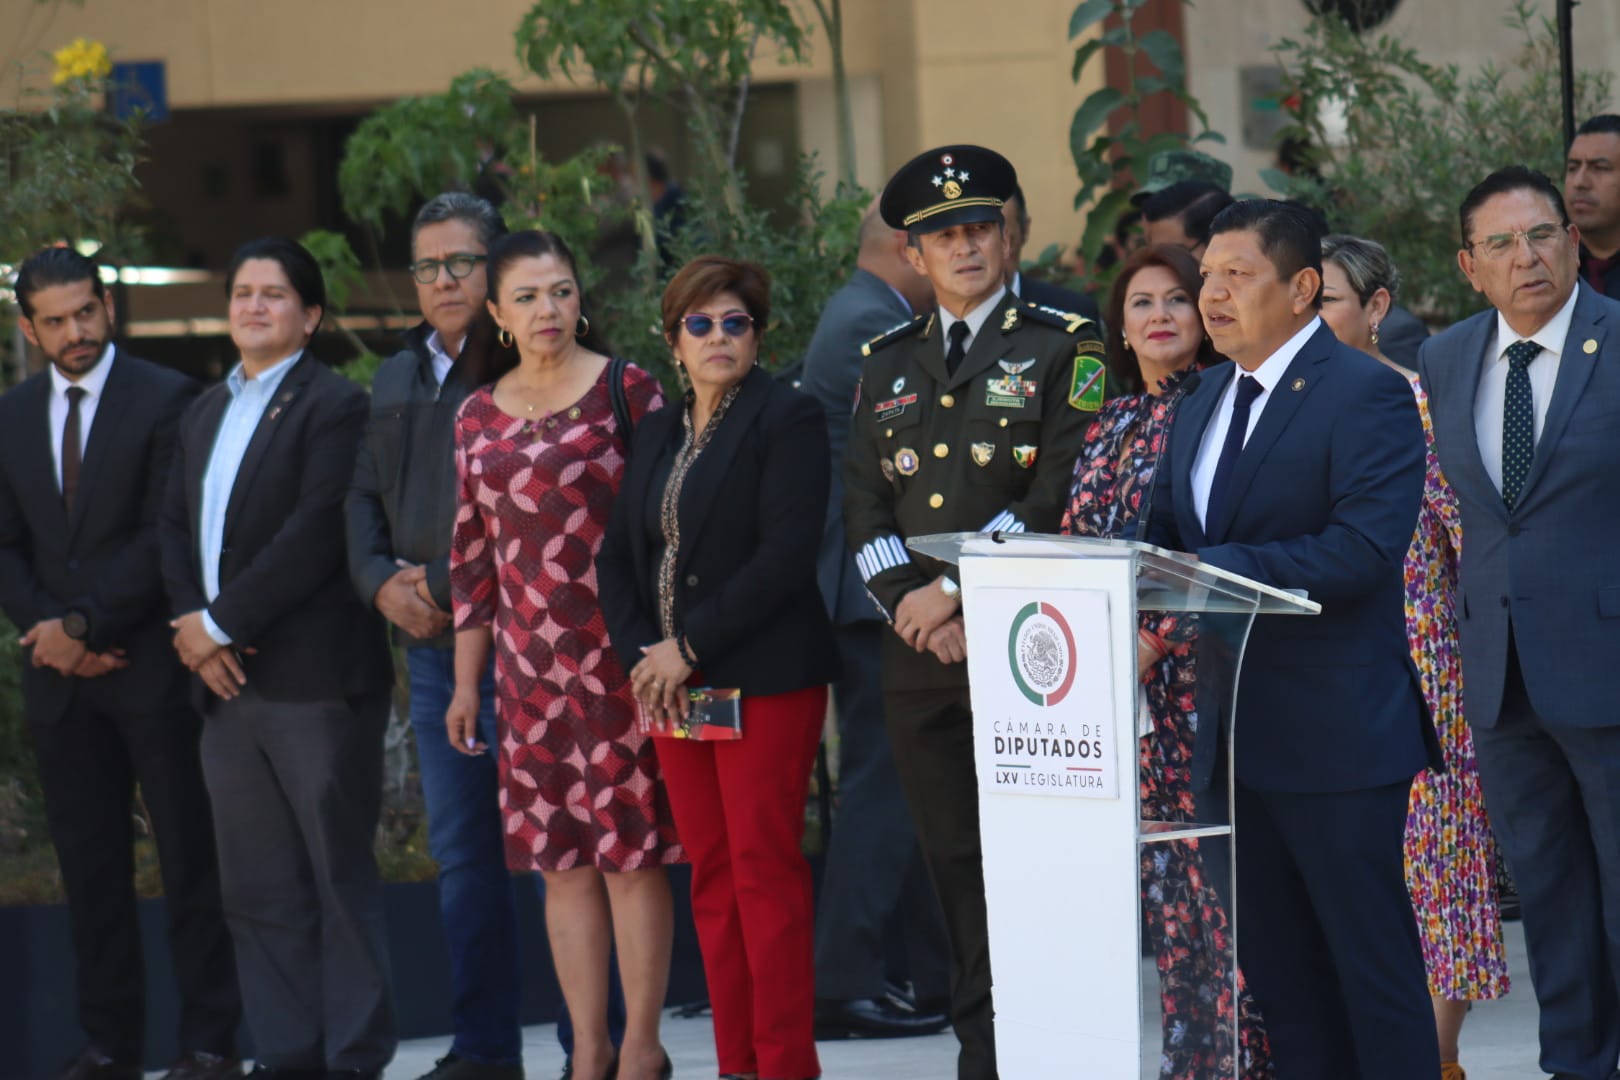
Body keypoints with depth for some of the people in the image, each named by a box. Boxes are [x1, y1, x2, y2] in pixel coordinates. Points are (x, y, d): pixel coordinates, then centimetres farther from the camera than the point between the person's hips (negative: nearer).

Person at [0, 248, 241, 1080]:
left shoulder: (168, 400, -4)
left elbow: (165, 535, -10)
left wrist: (85, 624, -13)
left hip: (154, 668, -5)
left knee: (189, 855, 0)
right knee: (88, 862, 6)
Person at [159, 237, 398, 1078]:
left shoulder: (333, 405, -5)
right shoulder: (203, 414, 20)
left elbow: (316, 535, -15)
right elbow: (176, 529, 15)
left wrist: (221, 622, -13)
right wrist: (194, 631, -2)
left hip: (314, 683, -7)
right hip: (229, 685, 7)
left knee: (340, 879, -2)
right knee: (258, 891, 7)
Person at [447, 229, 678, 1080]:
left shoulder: (628, 391, -1)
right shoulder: (479, 416, 11)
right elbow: (472, 553, 15)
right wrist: (466, 682, 14)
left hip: (617, 651, -4)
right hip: (530, 662, 4)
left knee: (630, 847, -2)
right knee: (561, 857, 5)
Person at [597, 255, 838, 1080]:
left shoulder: (785, 420, -5)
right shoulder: (659, 432, 17)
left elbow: (786, 556, -15)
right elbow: (619, 553, 16)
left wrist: (690, 648, -15)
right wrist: (639, 654, -1)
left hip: (762, 681, -7)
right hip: (674, 680, 7)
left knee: (765, 870, -7)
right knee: (712, 877, 6)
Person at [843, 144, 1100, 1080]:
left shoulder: (1065, 347, 1)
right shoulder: (888, 361, 16)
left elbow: (1057, 495, -9)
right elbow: (865, 508, 10)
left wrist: (956, 592, -12)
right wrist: (914, 611, -5)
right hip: (921, 653, 5)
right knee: (956, 866, 5)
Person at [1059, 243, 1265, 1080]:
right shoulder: (1112, 424, 18)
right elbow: (1073, 544, 19)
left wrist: (1156, 638, -17)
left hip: (1194, 665, -7)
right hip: (1116, 681, 7)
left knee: (1211, 866, -8)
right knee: (1160, 879, 6)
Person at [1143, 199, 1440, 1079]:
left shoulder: (1366, 395, -12)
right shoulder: (1204, 403, 15)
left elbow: (1364, 549, -23)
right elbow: (1168, 536, 17)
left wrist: (1214, 569, -27)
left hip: (1336, 736, -8)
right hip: (1234, 734, 8)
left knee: (1371, 957, -2)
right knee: (1276, 967, 13)